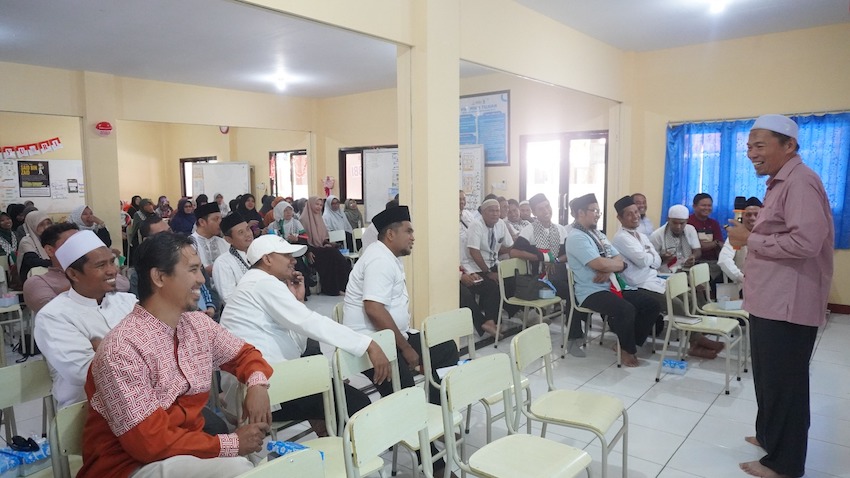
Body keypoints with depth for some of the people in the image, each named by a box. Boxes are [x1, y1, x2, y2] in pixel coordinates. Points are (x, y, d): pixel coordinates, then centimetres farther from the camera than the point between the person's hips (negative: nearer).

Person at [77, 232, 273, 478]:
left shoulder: (200, 324, 0)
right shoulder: (123, 349, -23)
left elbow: (244, 353, 14)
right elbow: (149, 442, -23)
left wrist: (257, 384, -8)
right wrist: (231, 444, -20)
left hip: (190, 448, 6)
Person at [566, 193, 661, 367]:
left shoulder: (598, 234, 17)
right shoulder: (576, 237, -13)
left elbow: (619, 260, 9)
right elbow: (600, 264, -23)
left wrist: (608, 270, -14)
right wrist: (618, 264, -3)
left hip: (612, 286, 9)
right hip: (592, 292, -9)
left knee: (652, 305, 1)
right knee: (627, 310, -31)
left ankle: (626, 343, 11)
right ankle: (627, 350, -5)